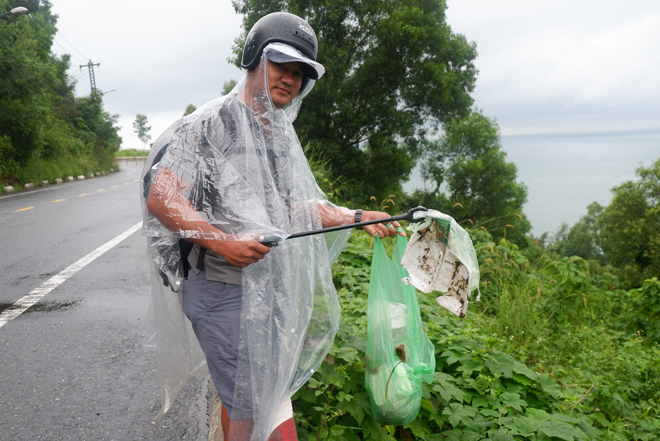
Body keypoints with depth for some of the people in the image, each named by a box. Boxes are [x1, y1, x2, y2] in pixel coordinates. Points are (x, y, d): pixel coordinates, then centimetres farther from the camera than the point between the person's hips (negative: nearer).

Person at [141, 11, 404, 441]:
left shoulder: (284, 135, 13)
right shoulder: (211, 122, -11)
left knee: (243, 394, 21)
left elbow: (297, 206, 17)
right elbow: (160, 196, -16)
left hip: (273, 288, 7)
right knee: (251, 406, 1)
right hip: (225, 289, -7)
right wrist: (221, 241, -26)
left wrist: (358, 217, 9)